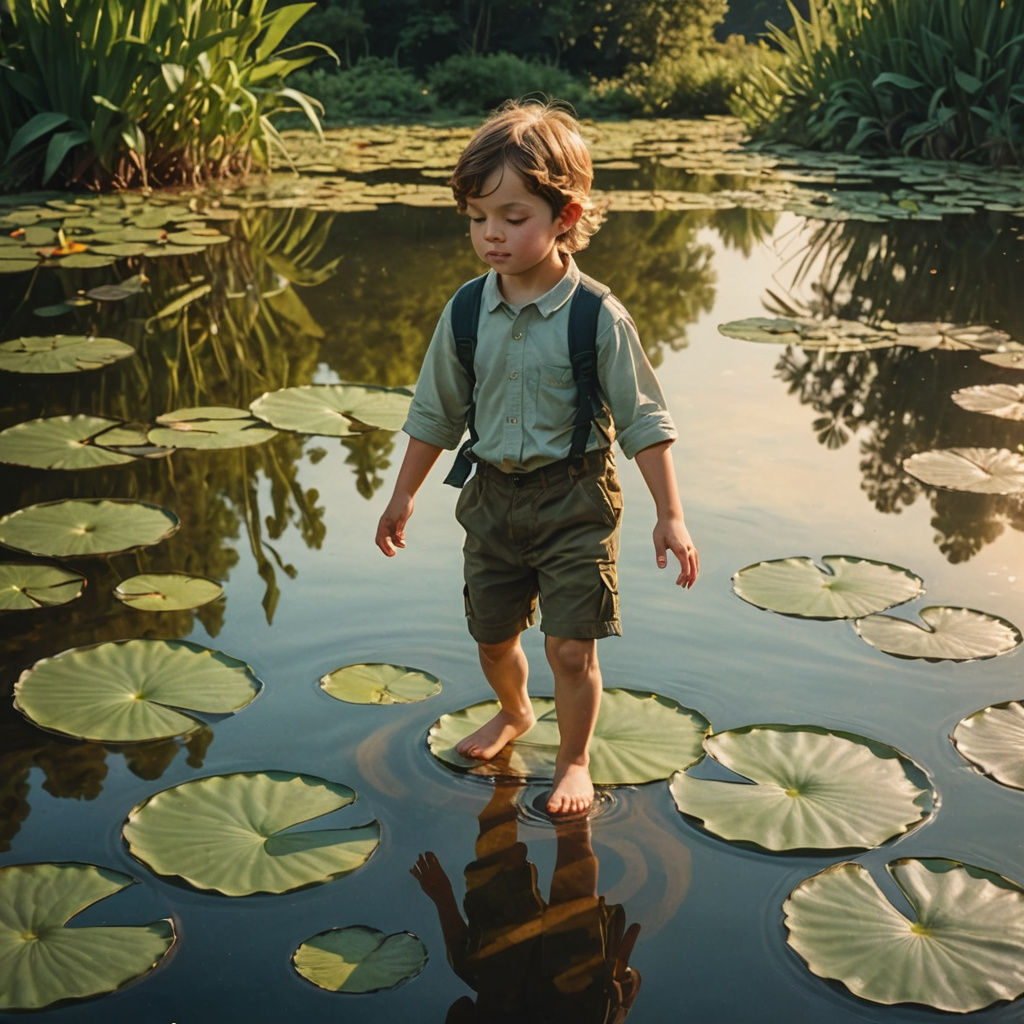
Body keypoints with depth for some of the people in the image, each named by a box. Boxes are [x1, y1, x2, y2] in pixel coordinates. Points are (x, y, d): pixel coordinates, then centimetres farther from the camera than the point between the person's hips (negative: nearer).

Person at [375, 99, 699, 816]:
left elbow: (644, 422, -9)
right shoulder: (466, 313, -4)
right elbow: (436, 414, 9)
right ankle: (514, 712, 50)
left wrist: (670, 515, -12)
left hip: (575, 498, -4)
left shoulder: (599, 319, -15)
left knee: (572, 648, -4)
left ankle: (574, 762, 22)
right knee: (493, 636, 17)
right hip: (494, 495, 4)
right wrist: (404, 497, 15)